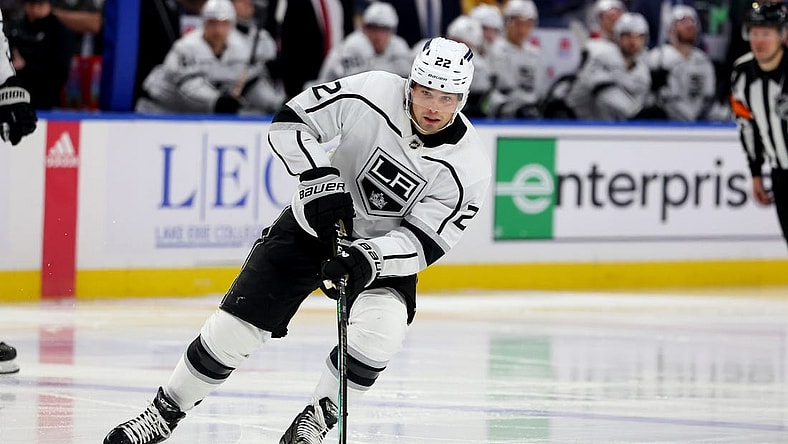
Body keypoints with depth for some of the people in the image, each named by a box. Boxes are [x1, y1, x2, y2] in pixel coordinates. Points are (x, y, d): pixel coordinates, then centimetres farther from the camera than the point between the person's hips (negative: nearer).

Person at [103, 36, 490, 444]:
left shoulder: (468, 168, -22)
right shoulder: (374, 93, -22)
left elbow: (423, 242, -21)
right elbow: (290, 123, -15)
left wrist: (369, 259, -37)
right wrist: (320, 177, -29)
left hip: (385, 249, 0)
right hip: (314, 225, 0)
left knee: (382, 327, -28)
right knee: (237, 323, -6)